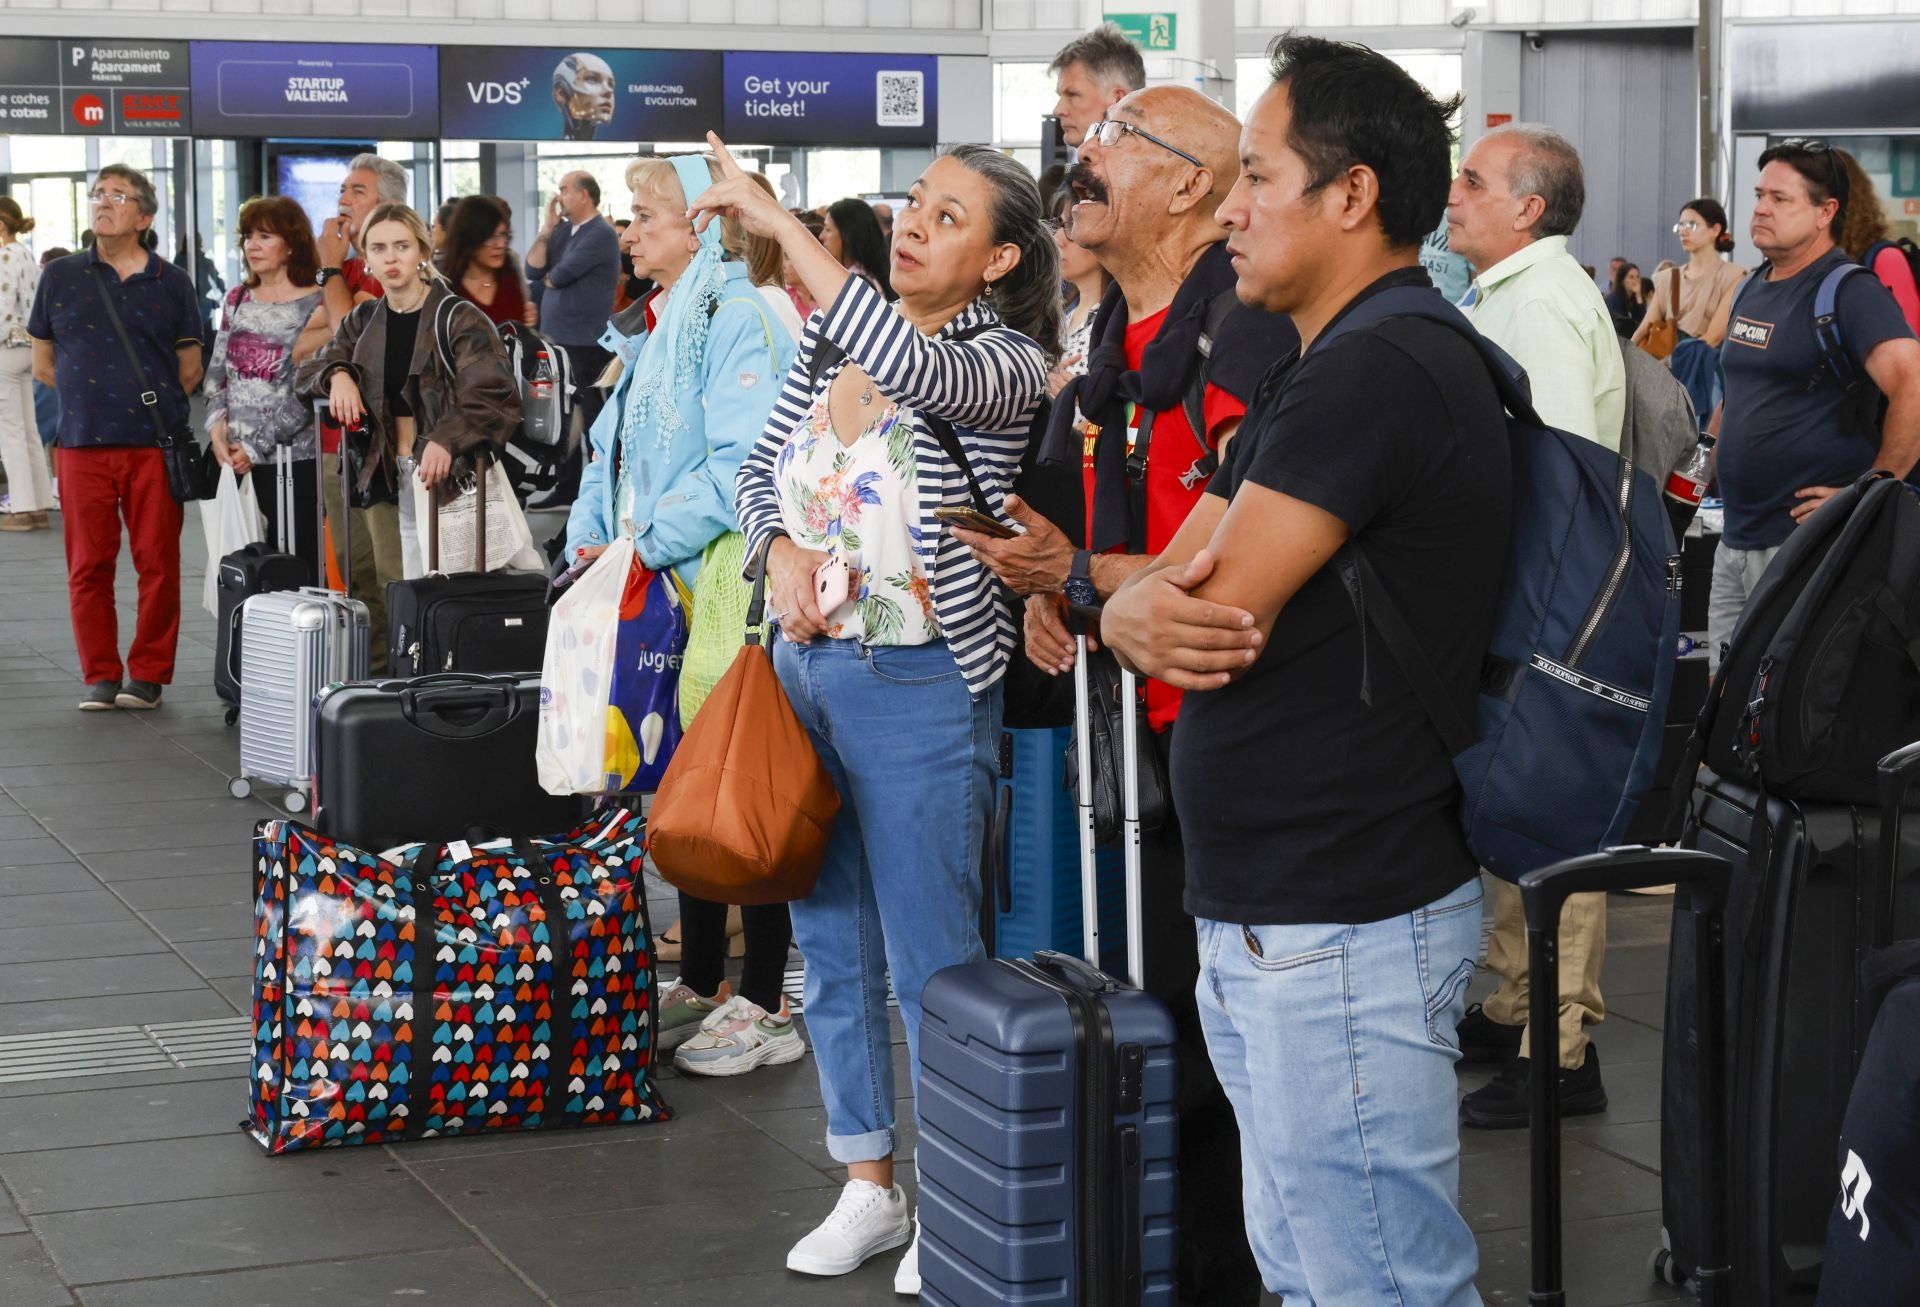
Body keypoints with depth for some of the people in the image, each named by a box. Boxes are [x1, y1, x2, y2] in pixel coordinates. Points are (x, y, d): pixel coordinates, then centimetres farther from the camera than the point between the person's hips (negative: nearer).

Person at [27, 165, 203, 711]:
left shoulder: (171, 281, 7)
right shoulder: (60, 276, 9)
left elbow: (189, 369, 13)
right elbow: (42, 364, 14)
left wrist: (153, 403, 6)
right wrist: (92, 397, 9)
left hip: (155, 445, -1)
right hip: (83, 443, 1)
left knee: (158, 564, -1)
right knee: (88, 566, 2)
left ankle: (149, 674, 10)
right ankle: (100, 676, 12)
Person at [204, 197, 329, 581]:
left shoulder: (315, 306, -5)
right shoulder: (237, 300, 13)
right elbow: (216, 371, 14)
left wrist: (257, 447, -12)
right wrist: (217, 425, -3)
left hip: (292, 459, -5)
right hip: (234, 459, 5)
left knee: (296, 567, -5)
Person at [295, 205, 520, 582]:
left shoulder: (459, 320, -8)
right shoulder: (365, 323, 12)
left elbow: (495, 396, -19)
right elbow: (307, 372, 19)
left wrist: (447, 440, -36)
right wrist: (337, 374, -6)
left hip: (450, 471, -6)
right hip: (399, 476, 6)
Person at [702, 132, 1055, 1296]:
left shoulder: (1006, 359, -11)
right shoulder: (834, 336, 8)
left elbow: (912, 371, -33)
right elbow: (761, 468, 15)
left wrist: (781, 225, -30)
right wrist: (782, 550, -8)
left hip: (919, 687, -7)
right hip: (806, 667, 7)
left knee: (929, 960, 0)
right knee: (831, 943, 14)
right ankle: (870, 1186, 28)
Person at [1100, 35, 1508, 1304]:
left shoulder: (1380, 375, -17)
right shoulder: (1320, 372, 17)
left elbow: (1218, 626, -20)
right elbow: (1173, 584, 11)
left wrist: (1151, 602, 3)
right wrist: (1139, 610, -13)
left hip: (1344, 931, -10)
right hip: (1266, 918, 10)